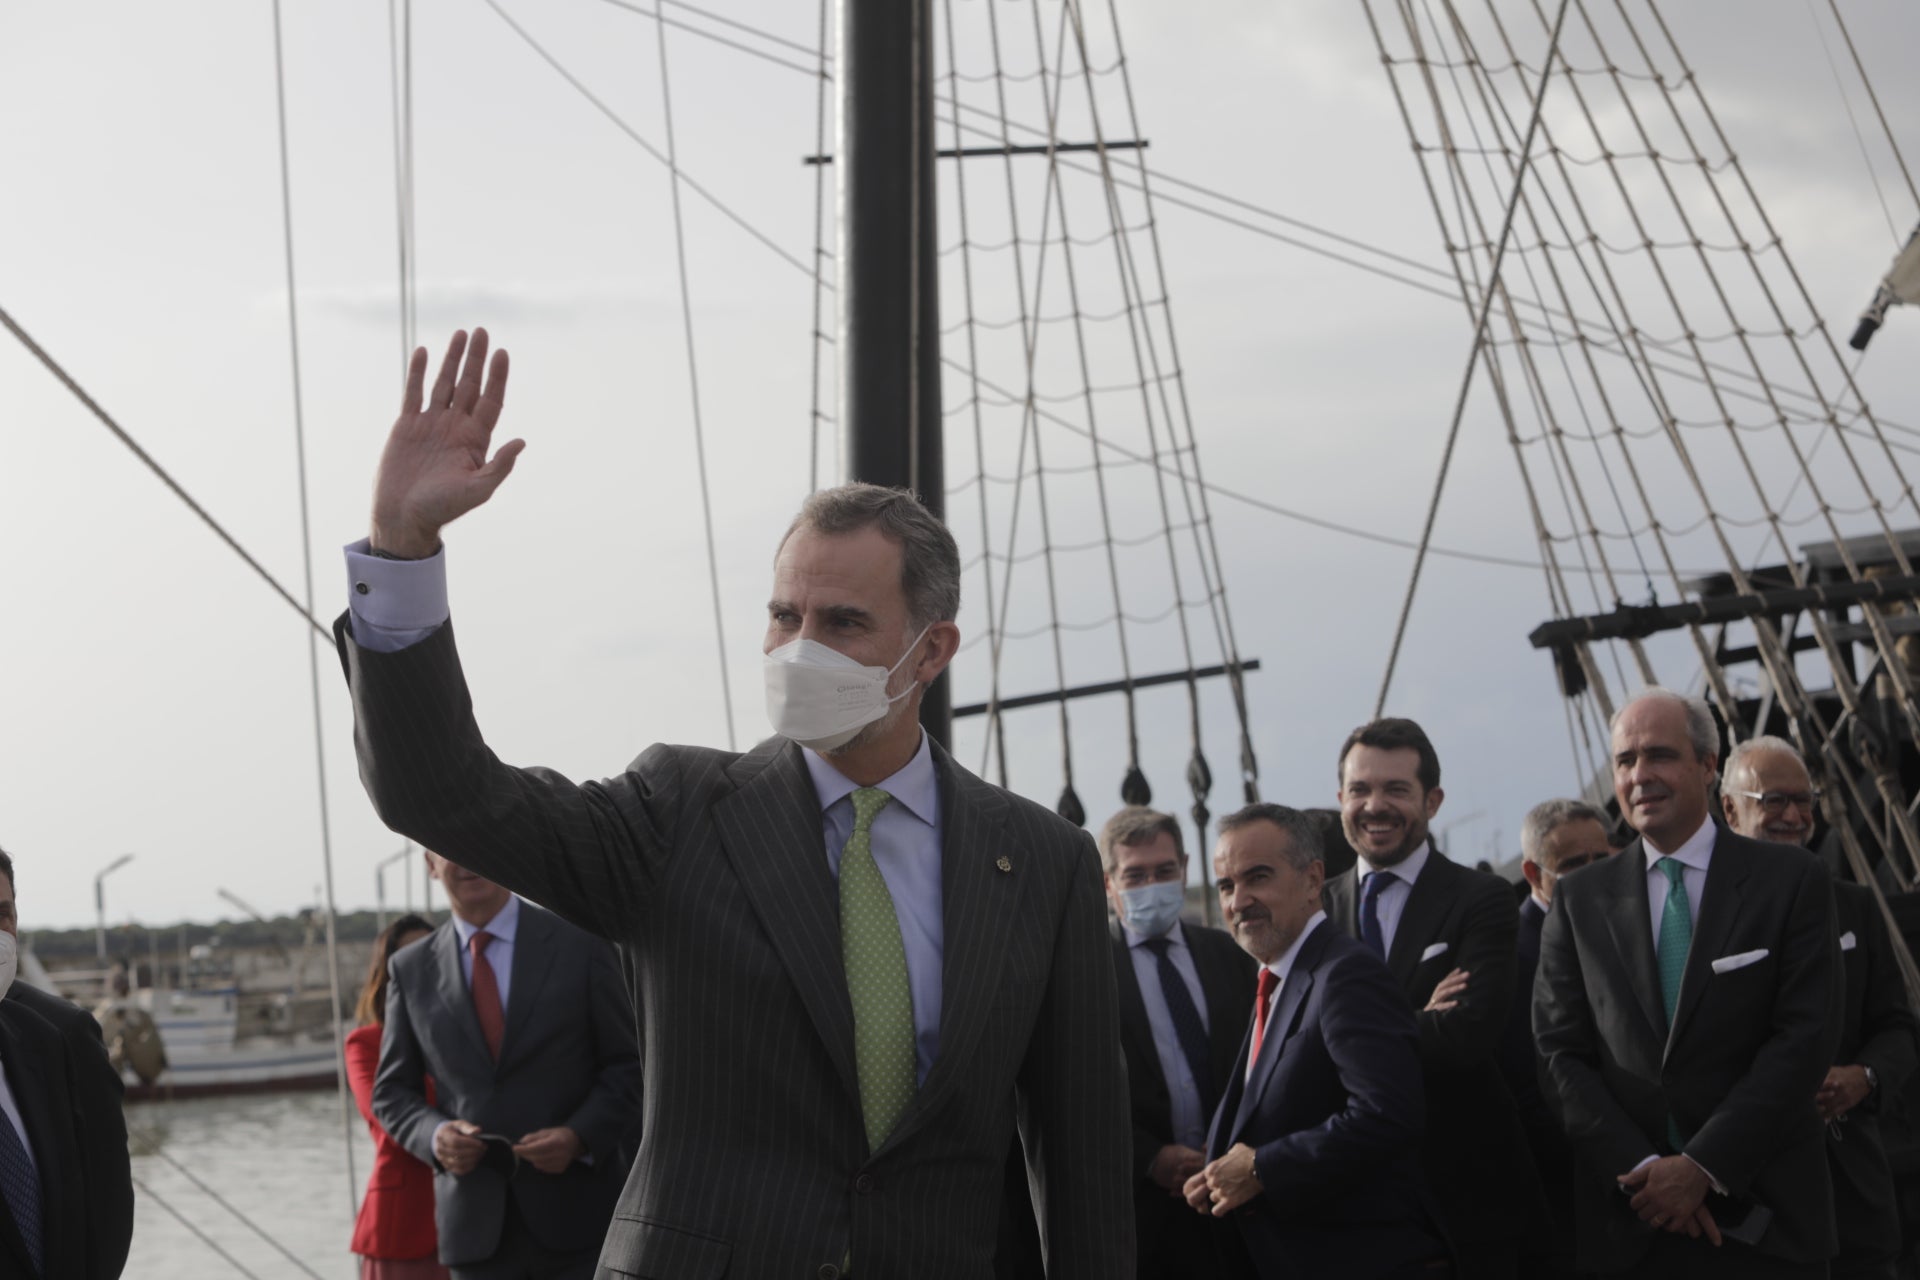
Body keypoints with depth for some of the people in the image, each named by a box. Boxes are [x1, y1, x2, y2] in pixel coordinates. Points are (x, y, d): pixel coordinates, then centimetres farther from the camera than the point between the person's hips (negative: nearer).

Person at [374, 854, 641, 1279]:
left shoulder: (581, 945, 1)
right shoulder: (411, 971, 7)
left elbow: (628, 1066, 3)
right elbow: (392, 1093, 11)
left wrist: (579, 1137, -14)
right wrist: (435, 1135, -10)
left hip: (577, 1216, -2)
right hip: (476, 1227, 2)